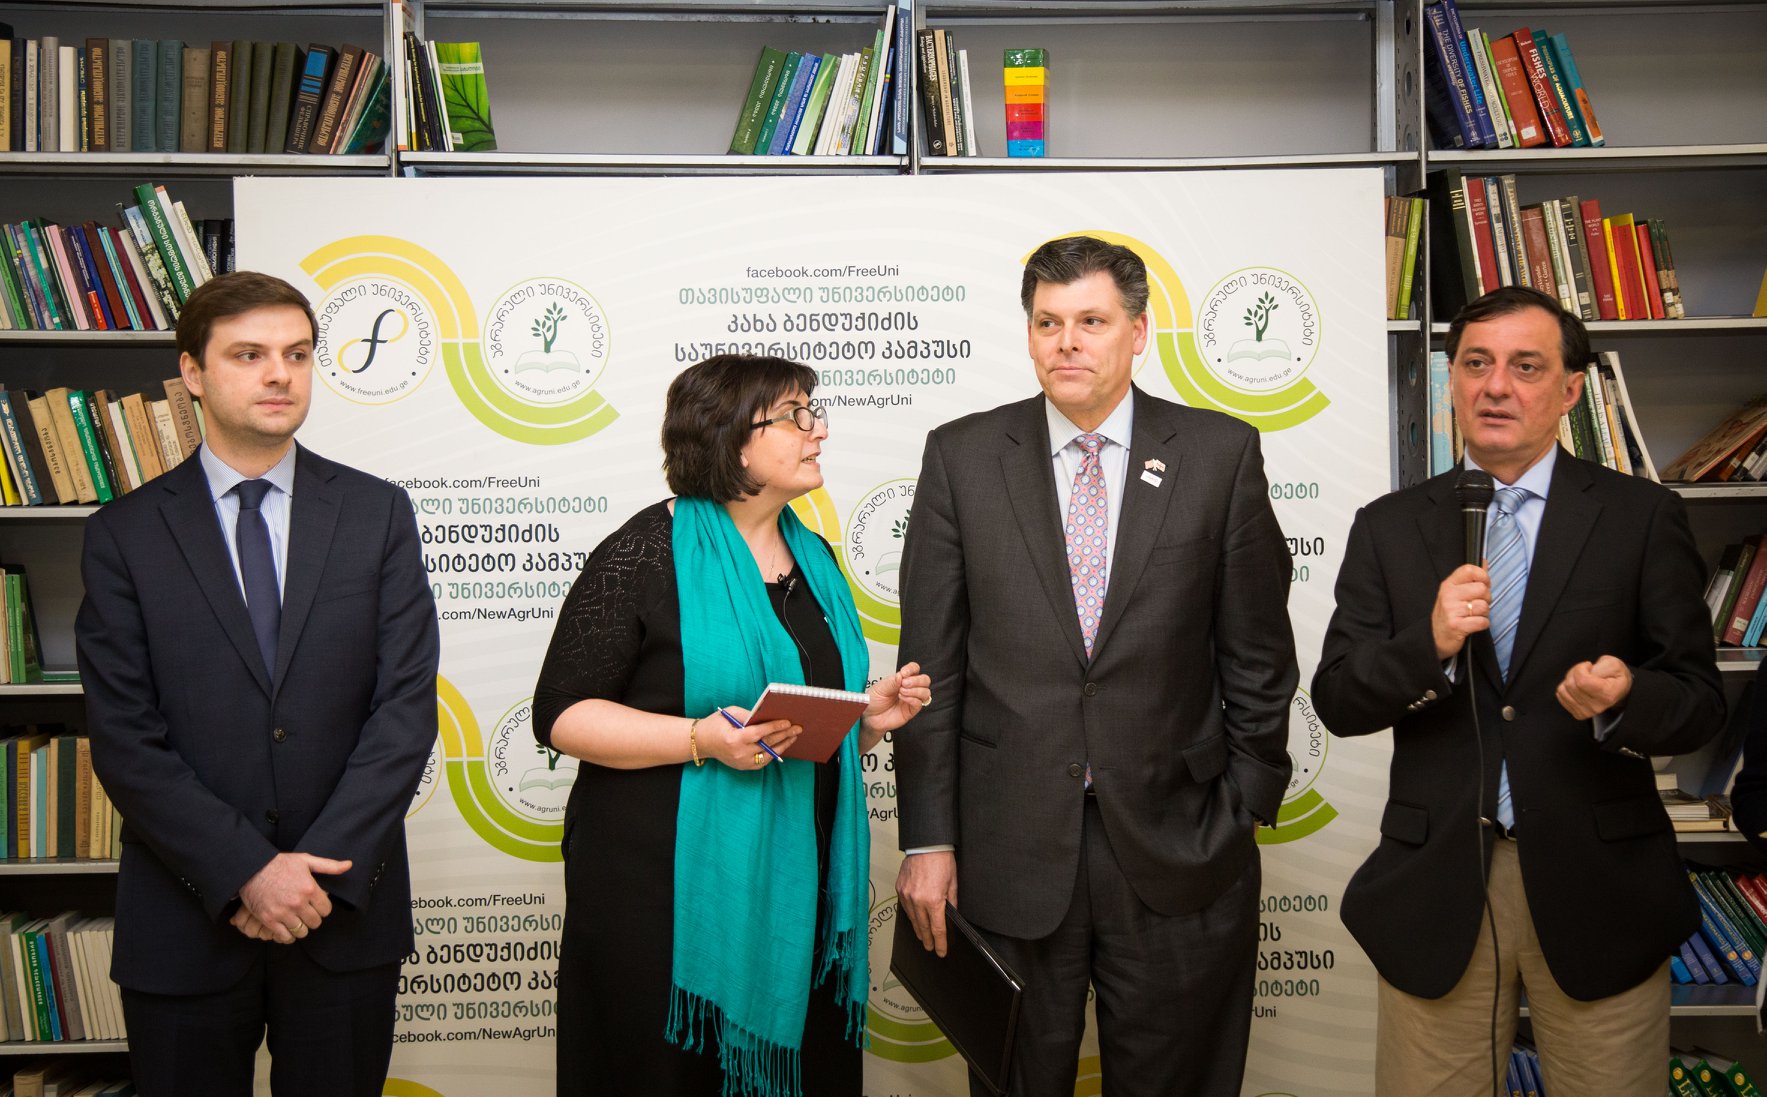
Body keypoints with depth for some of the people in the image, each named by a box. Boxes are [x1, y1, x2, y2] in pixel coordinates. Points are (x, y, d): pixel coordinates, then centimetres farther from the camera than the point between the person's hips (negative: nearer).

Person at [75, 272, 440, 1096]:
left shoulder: (378, 514, 2)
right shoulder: (125, 534, 0)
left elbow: (407, 705, -5)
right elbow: (125, 739, -6)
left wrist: (324, 871, -12)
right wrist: (245, 873, -14)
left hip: (346, 906, 1)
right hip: (185, 920, 0)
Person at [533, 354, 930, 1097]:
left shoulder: (813, 558, 13)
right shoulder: (646, 555, -9)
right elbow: (561, 714, -11)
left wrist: (870, 714, 2)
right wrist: (701, 739, -23)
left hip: (795, 886, 6)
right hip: (666, 888, -6)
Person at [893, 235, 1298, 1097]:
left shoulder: (1220, 454, 0)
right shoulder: (962, 456, 1)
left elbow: (1258, 654, 3)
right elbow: (931, 663, 0)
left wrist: (1246, 812, 2)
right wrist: (927, 839, -2)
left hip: (1174, 849, 0)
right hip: (1009, 851, 0)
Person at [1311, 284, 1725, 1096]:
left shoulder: (1642, 517, 2)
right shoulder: (1389, 527, 6)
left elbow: (1699, 700, -1)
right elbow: (1336, 700, 0)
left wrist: (1627, 699, -24)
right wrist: (1429, 645, -18)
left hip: (1597, 887, -1)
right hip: (1434, 885, 1)